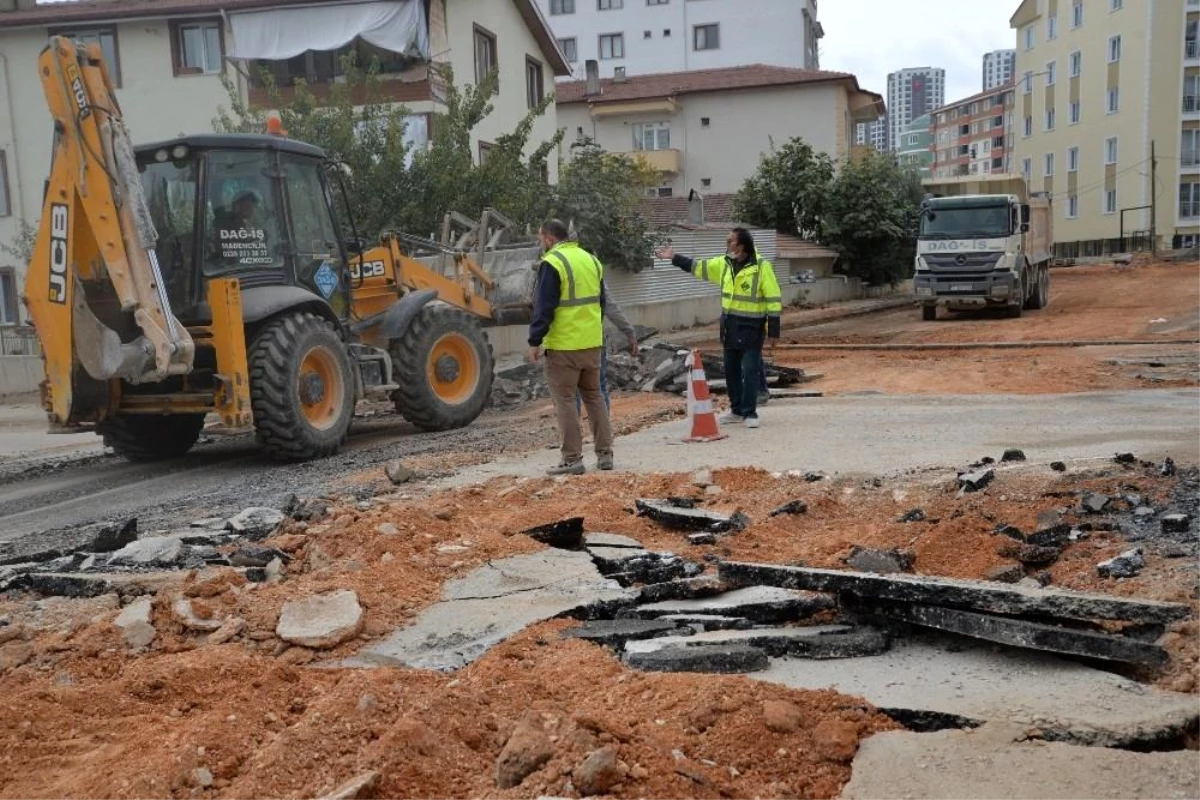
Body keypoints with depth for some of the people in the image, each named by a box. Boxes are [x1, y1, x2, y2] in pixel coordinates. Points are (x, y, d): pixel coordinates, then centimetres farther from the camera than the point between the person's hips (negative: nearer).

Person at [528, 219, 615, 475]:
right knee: (594, 396, 15)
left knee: (565, 401, 0)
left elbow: (543, 307, -16)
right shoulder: (591, 260, 13)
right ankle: (605, 454, 17)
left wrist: (535, 341, -11)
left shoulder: (552, 264, -12)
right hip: (592, 343, 7)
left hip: (563, 345, -7)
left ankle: (572, 459, 1)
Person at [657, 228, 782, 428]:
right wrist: (674, 258, 17)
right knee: (731, 370, 13)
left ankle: (749, 413, 4)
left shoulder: (761, 267, -14)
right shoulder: (724, 264, 5)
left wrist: (773, 332, -15)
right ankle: (737, 411, 25)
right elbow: (697, 267, 18)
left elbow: (773, 299, -13)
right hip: (729, 326, 7)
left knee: (750, 370, -5)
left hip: (752, 327, -7)